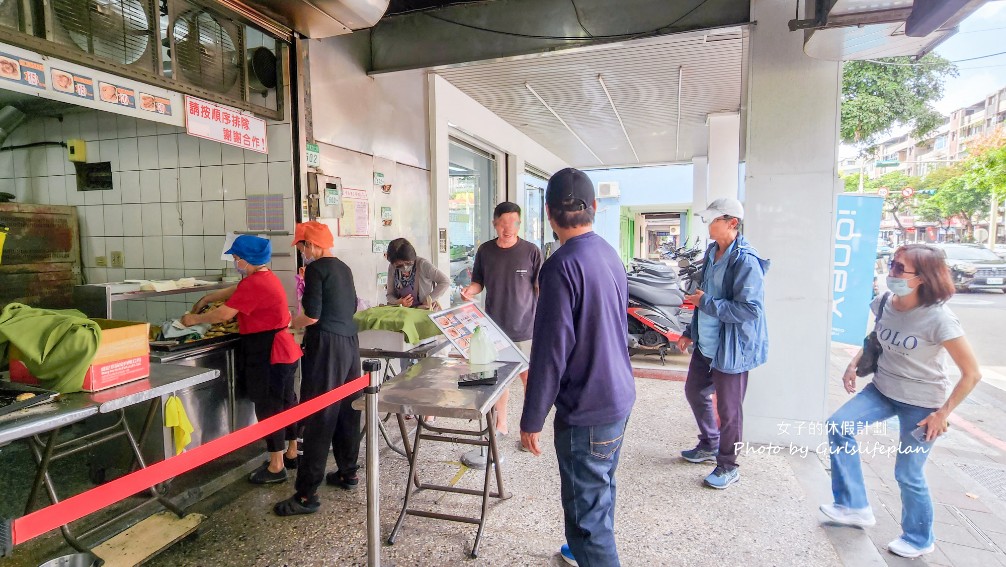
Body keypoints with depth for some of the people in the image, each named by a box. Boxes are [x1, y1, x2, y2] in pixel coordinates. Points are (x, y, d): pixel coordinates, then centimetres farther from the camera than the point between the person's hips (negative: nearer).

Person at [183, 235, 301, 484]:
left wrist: (194, 319, -1)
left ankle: (276, 466, 9)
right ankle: (292, 453, 30)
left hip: (268, 354, -10)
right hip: (283, 351, 10)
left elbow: (224, 314, -16)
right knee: (286, 401, 17)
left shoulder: (254, 284, -19)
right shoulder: (266, 277, 12)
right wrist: (207, 298, 24)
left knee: (268, 407, -1)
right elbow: (234, 291, 25)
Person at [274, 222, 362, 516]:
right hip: (349, 340, 8)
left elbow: (312, 316, -16)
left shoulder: (316, 269, -10)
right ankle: (348, 472, 29)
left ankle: (306, 494, 2)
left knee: (318, 417, -5)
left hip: (326, 345, -8)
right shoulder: (343, 268, 13)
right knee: (346, 409, 16)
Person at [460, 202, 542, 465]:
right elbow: (479, 282, 12)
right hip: (494, 326, 4)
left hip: (525, 327, -3)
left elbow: (541, 287, -3)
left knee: (529, 378, 4)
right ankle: (501, 424, 32)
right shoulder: (485, 251, 2)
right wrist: (471, 290, -10)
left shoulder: (531, 251, -7)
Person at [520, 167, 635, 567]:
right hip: (618, 397, 9)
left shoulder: (562, 265, -21)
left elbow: (551, 350, -22)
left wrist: (532, 420, -13)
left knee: (587, 508, 5)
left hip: (587, 408, -9)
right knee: (600, 490, 27)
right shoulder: (609, 254, 4)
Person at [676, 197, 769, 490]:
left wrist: (705, 302, -22)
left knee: (728, 408, 6)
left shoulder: (746, 261, -21)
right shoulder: (712, 252, 7)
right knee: (694, 392, 22)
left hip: (731, 348, -9)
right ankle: (709, 445, 43)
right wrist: (690, 332, 17)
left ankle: (728, 466, 26)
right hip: (705, 344, 9)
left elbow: (750, 309, -27)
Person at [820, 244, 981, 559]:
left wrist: (943, 413, -15)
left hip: (921, 403, -5)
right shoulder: (883, 304, -7)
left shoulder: (939, 318, -24)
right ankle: (855, 506, 6)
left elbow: (972, 373, -16)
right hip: (882, 390, 6)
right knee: (839, 427, -10)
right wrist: (854, 364, 0)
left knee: (908, 475, 5)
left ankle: (918, 538, 32)